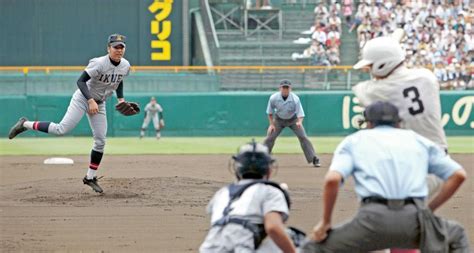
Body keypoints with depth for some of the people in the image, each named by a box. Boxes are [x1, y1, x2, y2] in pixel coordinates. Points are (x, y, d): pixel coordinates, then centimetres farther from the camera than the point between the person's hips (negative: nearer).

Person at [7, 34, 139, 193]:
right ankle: (26, 124, -2)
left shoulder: (125, 66, -4)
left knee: (100, 141, 2)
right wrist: (91, 100, -36)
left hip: (99, 104, 6)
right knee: (62, 129, -19)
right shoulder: (99, 63, -25)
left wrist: (121, 98, 3)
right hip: (83, 98, -6)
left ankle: (90, 177, 15)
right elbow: (81, 81, -26)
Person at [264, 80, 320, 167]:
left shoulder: (295, 99, -29)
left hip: (293, 120, -1)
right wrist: (271, 124, -11)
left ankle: (314, 160, -7)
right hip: (279, 120, 1)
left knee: (303, 137, -12)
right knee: (269, 138, -6)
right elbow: (270, 112, -6)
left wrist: (299, 122, -47)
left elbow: (300, 114, -27)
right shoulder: (273, 98, -24)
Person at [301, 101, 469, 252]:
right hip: (414, 220, 2)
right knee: (456, 237, 32)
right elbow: (459, 175, 18)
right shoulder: (419, 140, 26)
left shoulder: (353, 141, 19)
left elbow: (332, 179, 0)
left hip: (374, 219, -2)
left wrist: (325, 222, 8)